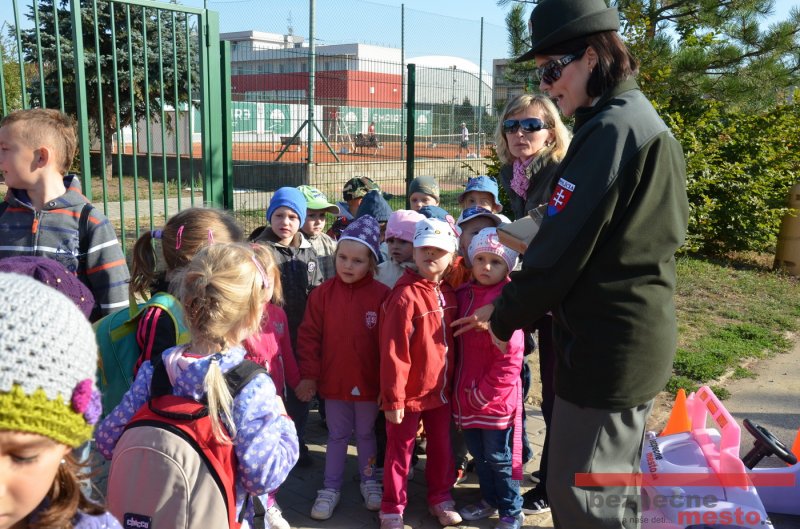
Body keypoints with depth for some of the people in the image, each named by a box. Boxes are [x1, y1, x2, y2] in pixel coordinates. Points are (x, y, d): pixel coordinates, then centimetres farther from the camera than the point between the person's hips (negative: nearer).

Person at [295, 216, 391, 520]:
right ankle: (331, 488, 28)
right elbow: (309, 336, -4)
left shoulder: (381, 295, -11)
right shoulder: (322, 294, -7)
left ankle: (369, 482, 36)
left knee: (366, 433, 18)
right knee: (337, 436, 15)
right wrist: (308, 375, -6)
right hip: (333, 381, 1)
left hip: (369, 381, -1)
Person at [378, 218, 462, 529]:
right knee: (399, 452, 9)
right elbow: (393, 352, -19)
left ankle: (440, 497, 38)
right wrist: (393, 398, -18)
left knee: (442, 448, 19)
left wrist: (452, 382, 12)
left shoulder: (448, 294, 3)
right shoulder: (405, 296, -19)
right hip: (410, 393, -6)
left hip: (441, 390, 6)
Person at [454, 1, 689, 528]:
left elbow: (561, 250, -19)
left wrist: (504, 318, -4)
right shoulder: (648, 125, 13)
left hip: (604, 343, -10)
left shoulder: (609, 131, -18)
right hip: (641, 337, 10)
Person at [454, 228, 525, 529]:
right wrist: (465, 391, 7)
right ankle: (490, 500, 39)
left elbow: (510, 358, -19)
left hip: (497, 398, -6)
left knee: (499, 458, 8)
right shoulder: (464, 294, 5)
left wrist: (484, 392, -16)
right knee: (479, 455, 20)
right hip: (467, 396, 6)